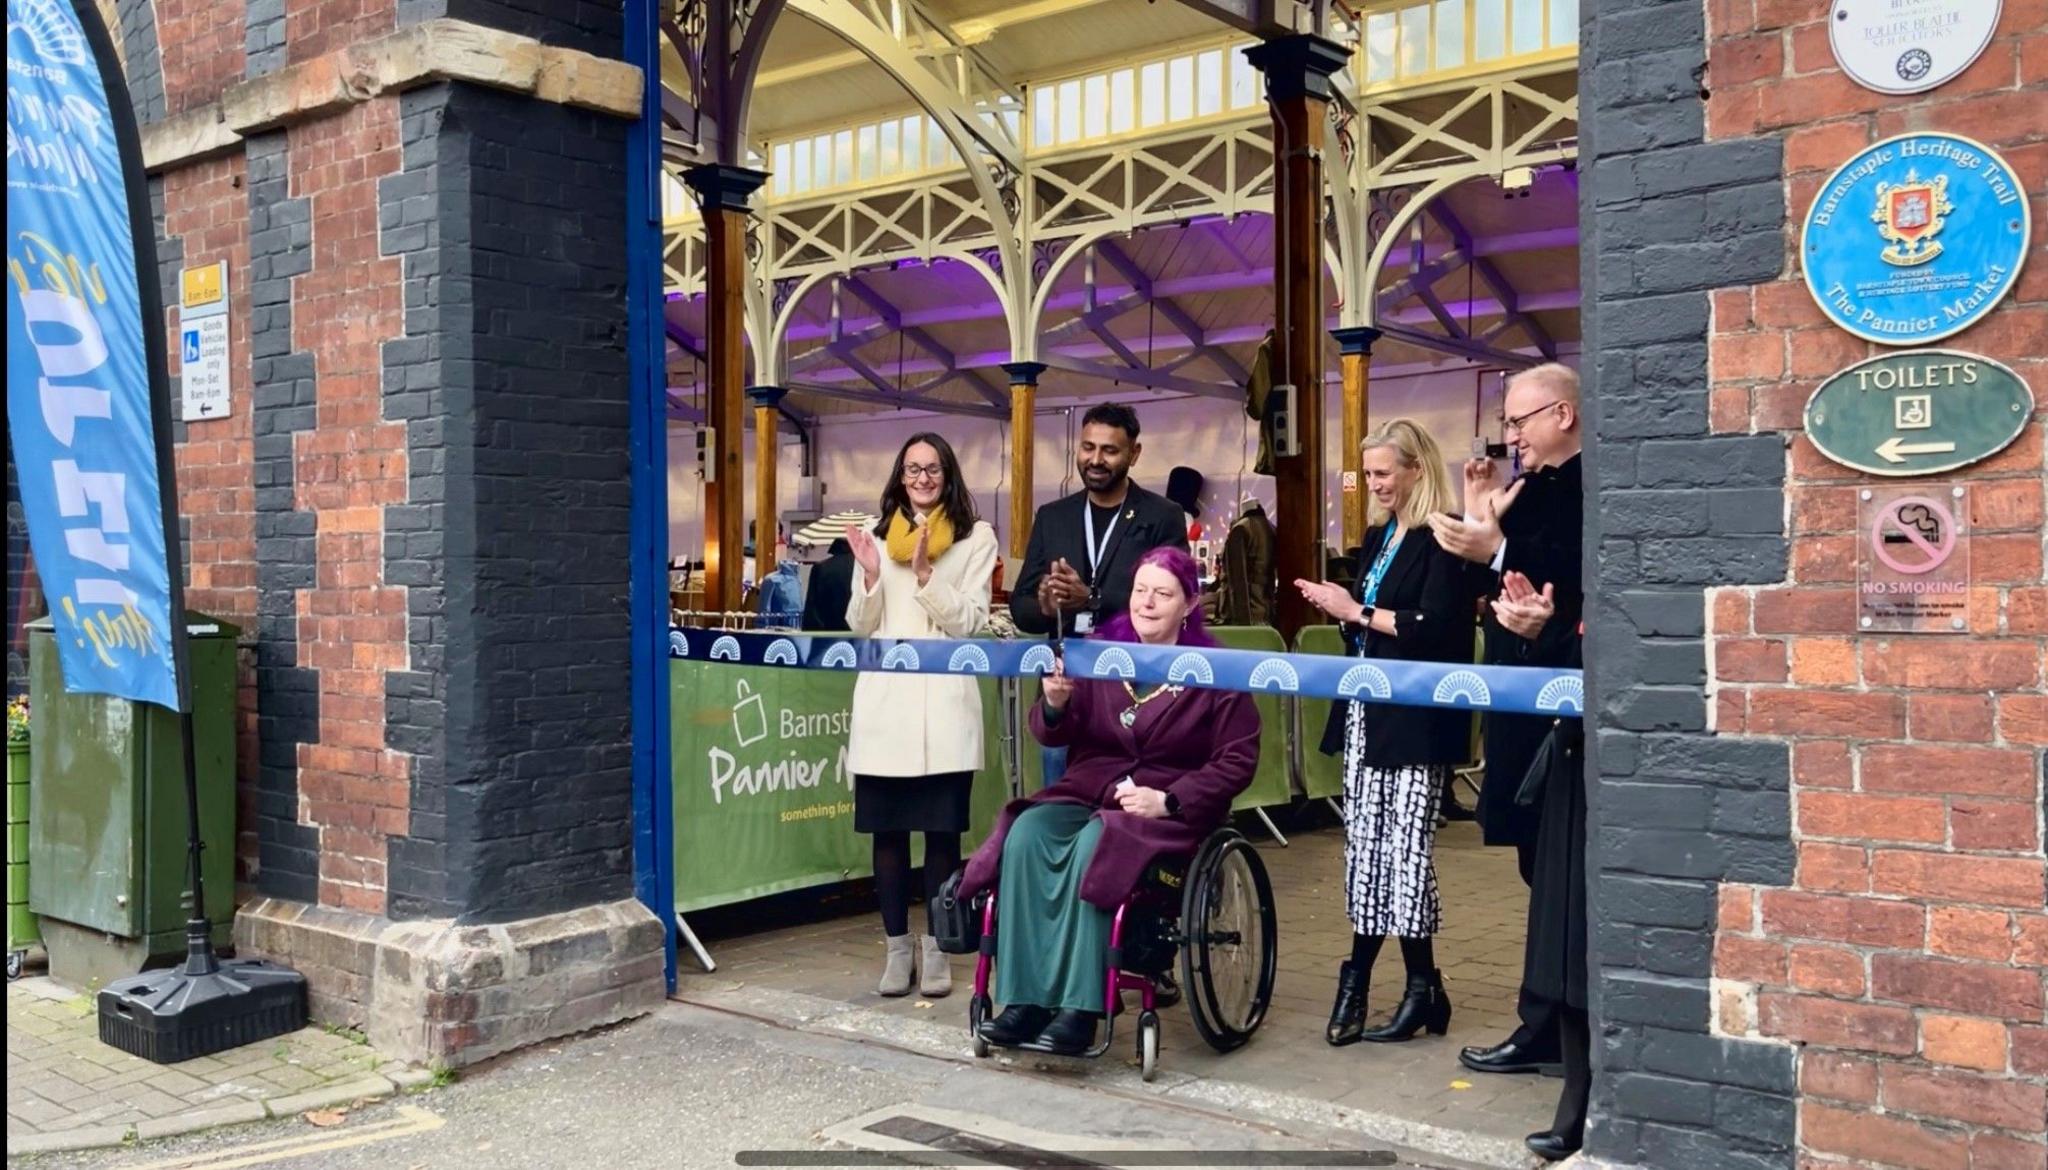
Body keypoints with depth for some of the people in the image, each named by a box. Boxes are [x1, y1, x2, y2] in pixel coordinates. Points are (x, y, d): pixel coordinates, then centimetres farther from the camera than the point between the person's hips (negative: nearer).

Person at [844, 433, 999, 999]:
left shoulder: (976, 537, 3)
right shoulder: (877, 535, 12)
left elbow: (970, 622, -3)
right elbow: (860, 625, 11)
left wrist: (924, 576, -16)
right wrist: (870, 576, -7)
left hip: (944, 699, -2)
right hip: (884, 697, 3)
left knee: (942, 829, 0)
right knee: (886, 828, 4)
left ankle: (936, 951, 10)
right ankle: (897, 950, 13)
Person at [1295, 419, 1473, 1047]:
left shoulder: (1441, 539, -9)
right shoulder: (1378, 535, 16)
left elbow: (1435, 624, -20)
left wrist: (1358, 612, -15)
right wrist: (1337, 605, 2)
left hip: (1415, 717, -8)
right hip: (1367, 710, 8)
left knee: (1405, 845, -4)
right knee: (1365, 844, 8)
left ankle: (1422, 986, 7)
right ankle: (1359, 974, 14)